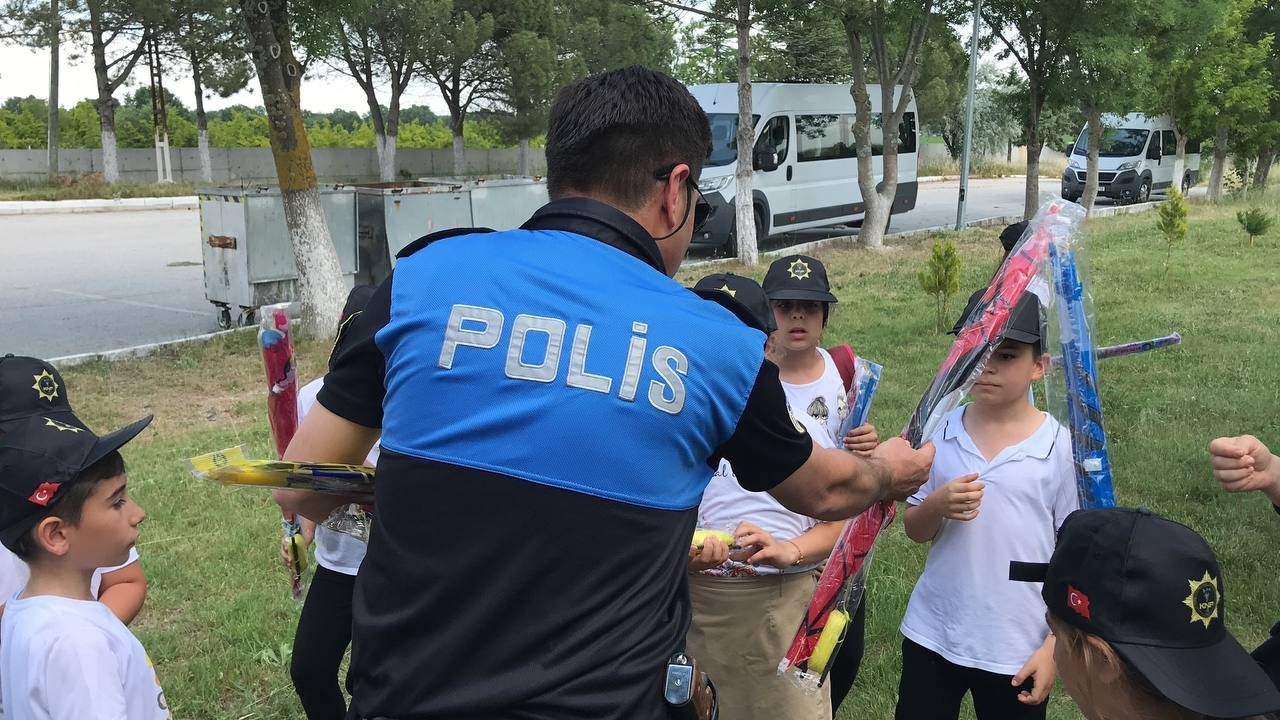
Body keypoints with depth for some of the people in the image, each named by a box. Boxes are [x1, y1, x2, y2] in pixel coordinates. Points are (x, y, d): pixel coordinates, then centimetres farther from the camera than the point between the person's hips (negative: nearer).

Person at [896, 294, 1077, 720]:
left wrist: (1055, 644, -6)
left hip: (1017, 649, -2)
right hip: (931, 637, 2)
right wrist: (937, 505, -17)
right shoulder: (939, 432, -3)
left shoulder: (1060, 447, -8)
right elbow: (913, 531, 4)